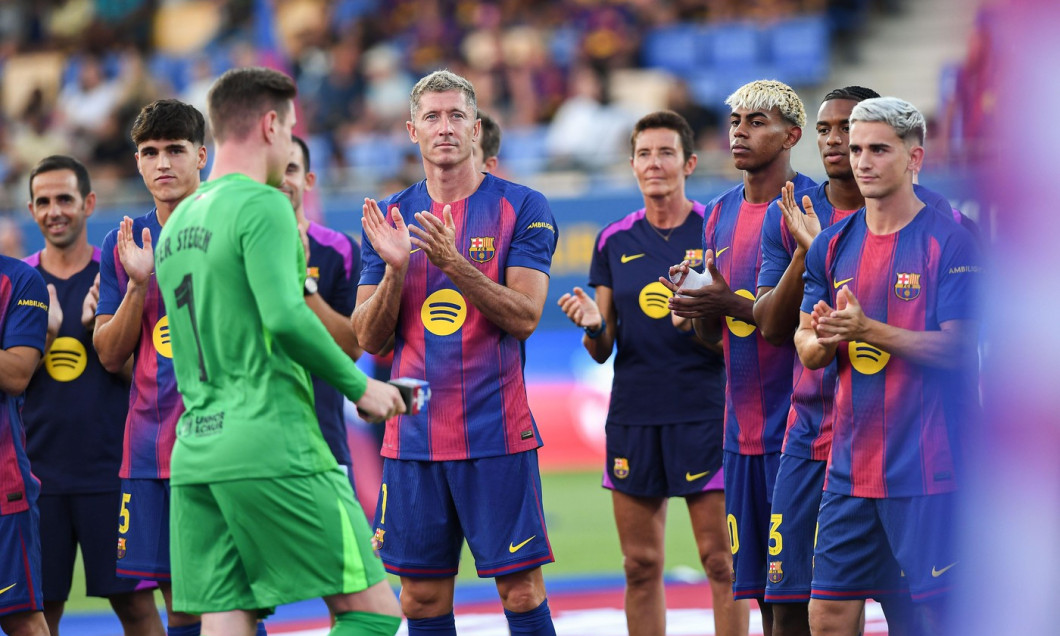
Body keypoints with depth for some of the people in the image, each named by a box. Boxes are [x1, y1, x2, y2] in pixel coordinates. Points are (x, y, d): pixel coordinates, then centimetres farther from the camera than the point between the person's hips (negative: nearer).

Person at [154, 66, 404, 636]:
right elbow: (286, 318, -19)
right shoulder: (262, 205, -7)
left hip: (194, 456, 8)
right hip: (272, 449, -8)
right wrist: (359, 386, -7)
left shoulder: (175, 225, 19)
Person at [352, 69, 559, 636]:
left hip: (497, 434, -3)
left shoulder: (521, 208, 0)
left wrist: (452, 262, -22)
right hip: (413, 437, 3)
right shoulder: (389, 218, 9)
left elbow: (524, 317, -10)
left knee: (521, 589, -4)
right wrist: (395, 269, -13)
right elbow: (368, 339, 5)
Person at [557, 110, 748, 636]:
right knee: (641, 566, 6)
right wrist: (592, 324, -12)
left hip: (705, 413, -3)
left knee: (721, 562, -5)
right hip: (634, 412, 4)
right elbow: (602, 350, 10)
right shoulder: (614, 241, 9)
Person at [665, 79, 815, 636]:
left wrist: (733, 305, -19)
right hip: (742, 429, 7)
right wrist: (693, 303, -3)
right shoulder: (721, 214, 15)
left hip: (796, 425, -7)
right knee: (763, 590, 7)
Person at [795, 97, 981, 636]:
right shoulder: (832, 246, 11)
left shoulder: (949, 241, -6)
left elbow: (959, 347, -13)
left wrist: (869, 330, -22)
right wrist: (822, 339, -13)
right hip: (850, 465, 6)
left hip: (930, 467, -6)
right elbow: (807, 351, 11)